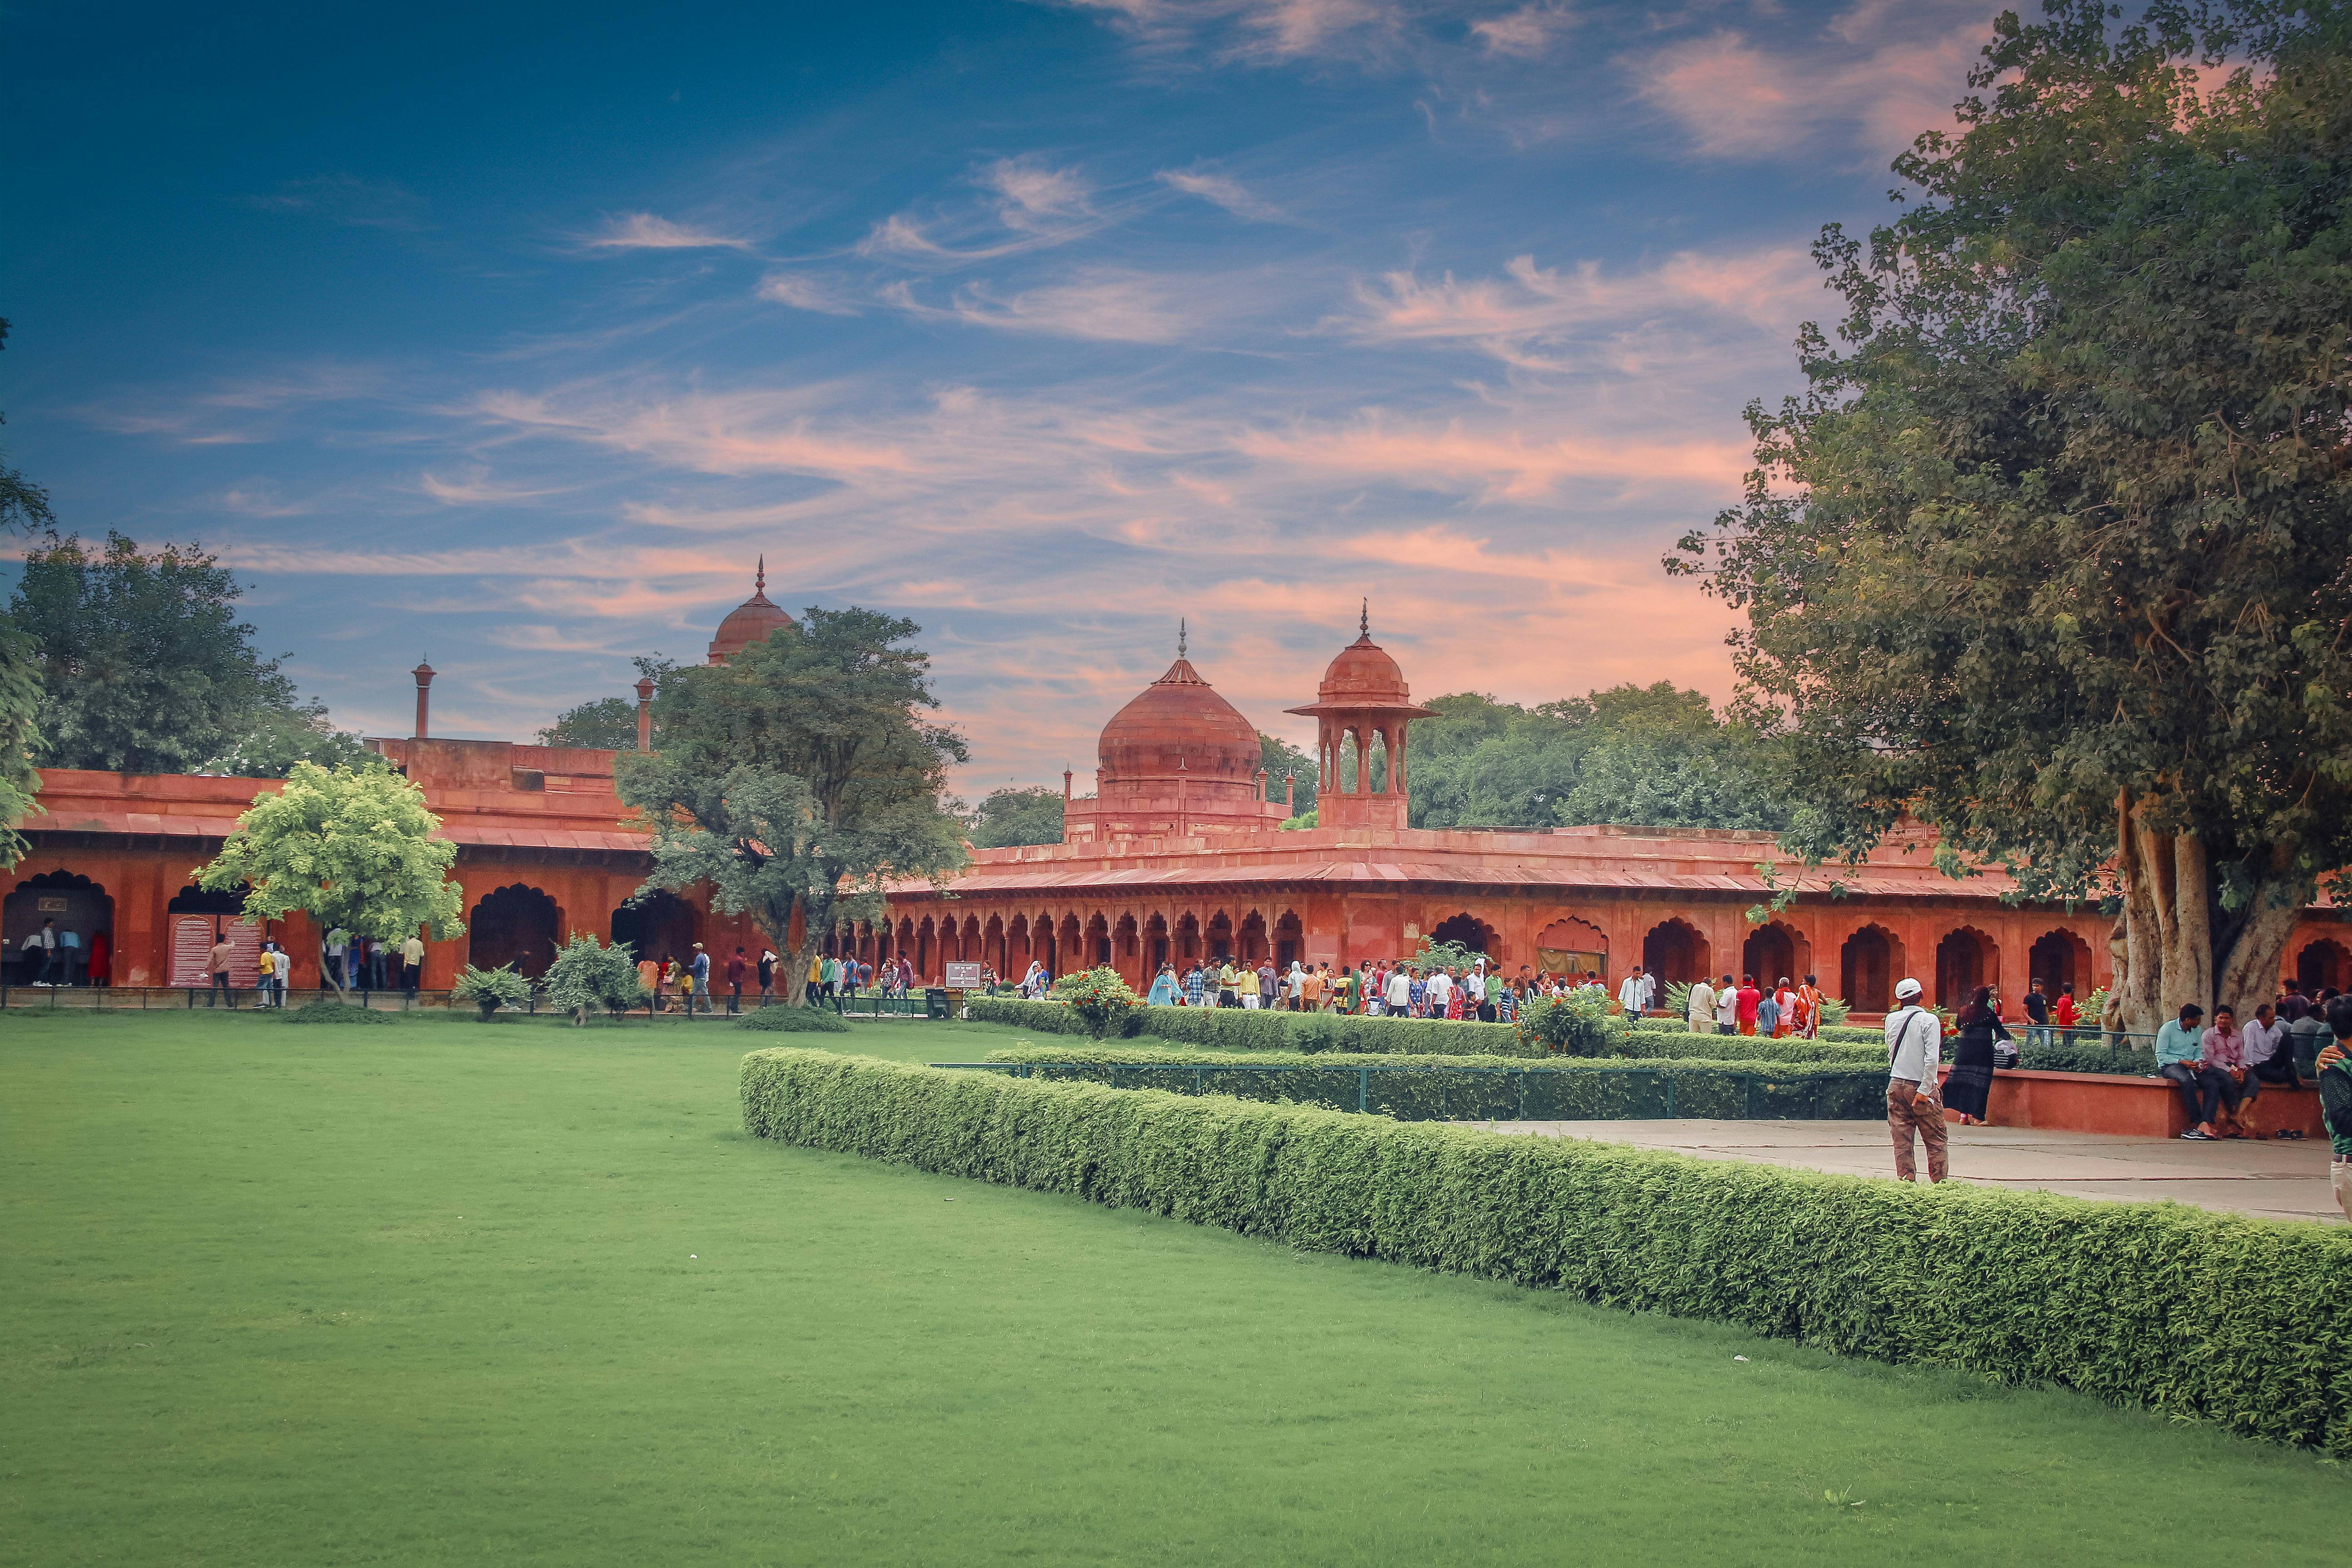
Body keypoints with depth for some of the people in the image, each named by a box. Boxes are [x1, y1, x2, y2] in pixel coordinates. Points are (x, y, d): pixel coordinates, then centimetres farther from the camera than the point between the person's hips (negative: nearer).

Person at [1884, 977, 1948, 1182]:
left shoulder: (1892, 1019, 4)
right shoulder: (1929, 1020, -9)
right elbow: (1932, 1059, -17)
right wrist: (1925, 1090, -15)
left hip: (1896, 1086, 4)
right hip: (1920, 1086, -4)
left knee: (1902, 1142, 6)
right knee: (1936, 1142, 5)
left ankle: (1906, 1182, 4)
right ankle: (1940, 1184, 3)